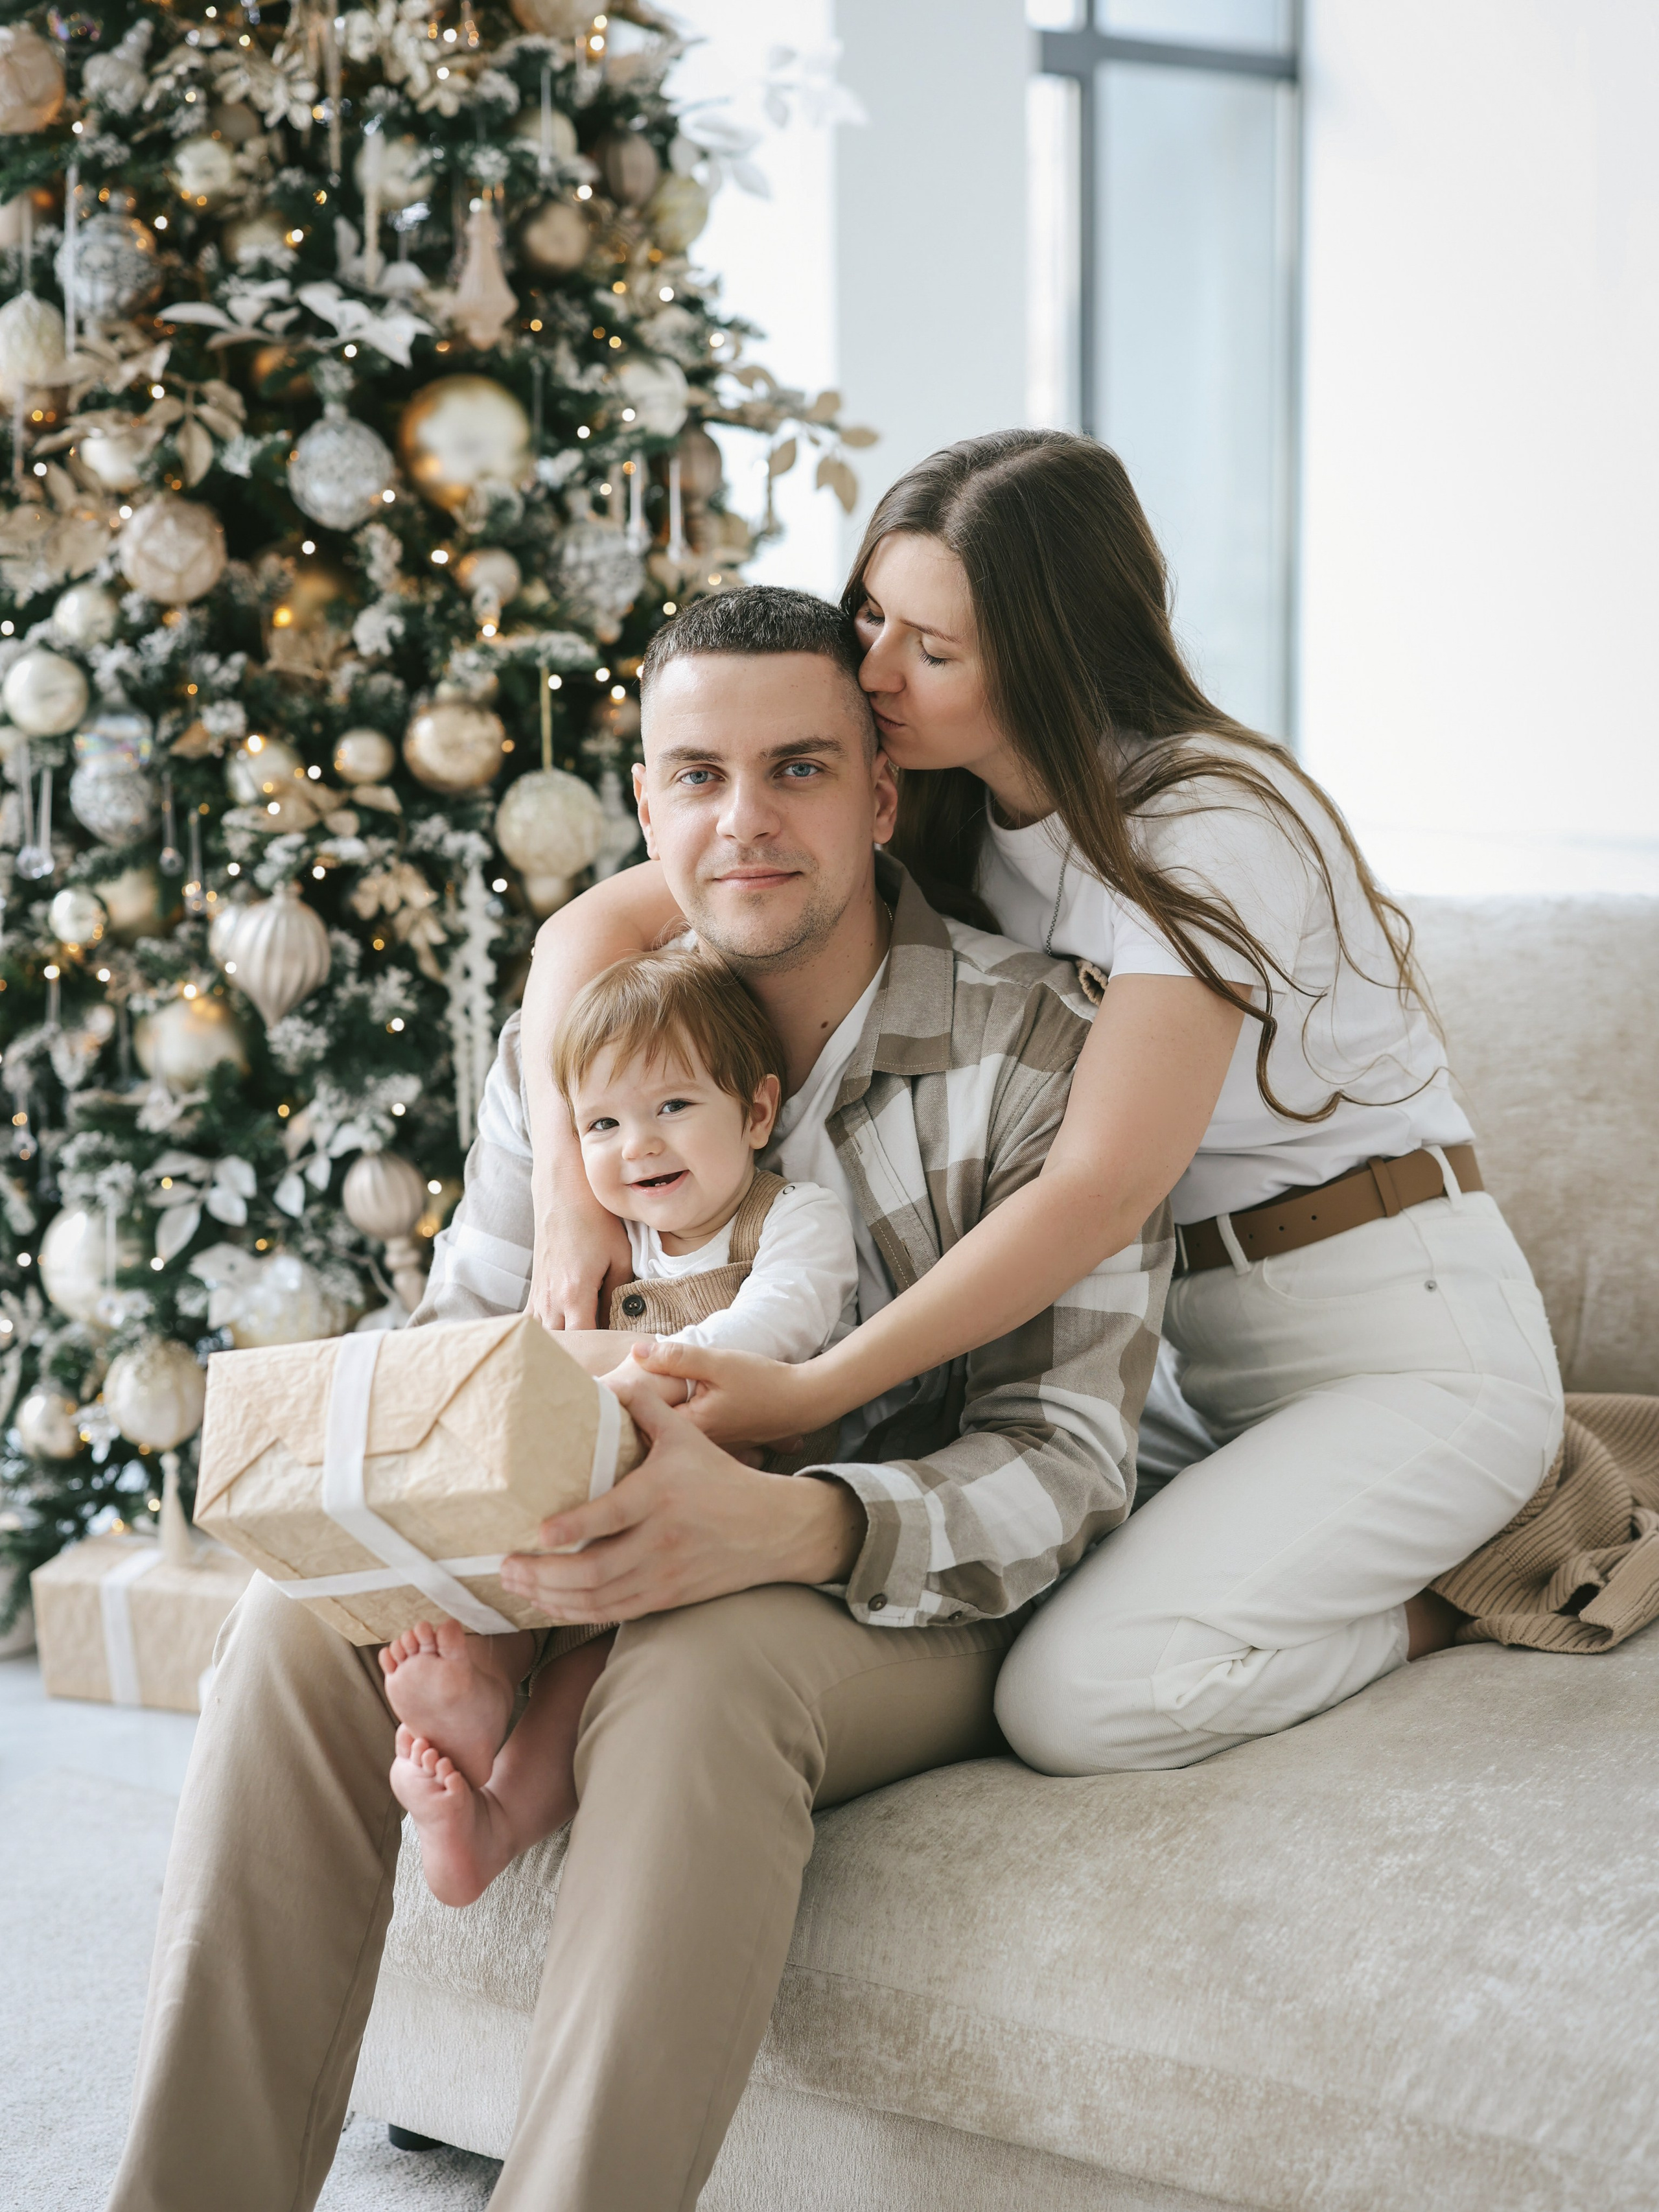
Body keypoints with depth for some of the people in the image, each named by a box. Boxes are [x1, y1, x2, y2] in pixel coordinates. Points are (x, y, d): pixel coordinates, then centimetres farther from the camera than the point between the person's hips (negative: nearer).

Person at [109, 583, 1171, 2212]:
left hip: (927, 1600, -4)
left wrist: (789, 1527, -39)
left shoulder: (1038, 1049, -14)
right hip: (635, 1559, 5)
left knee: (703, 1670, -38)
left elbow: (1066, 1458, -19)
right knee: (306, 1617, -22)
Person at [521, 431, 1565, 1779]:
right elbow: (596, 925, 0)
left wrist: (809, 1395, -32)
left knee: (1081, 1698, -25)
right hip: (1189, 1350, 8)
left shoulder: (1211, 826, -20)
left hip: (1404, 1344, -7)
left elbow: (1102, 1188, -29)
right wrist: (568, 1195, -17)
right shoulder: (931, 810, 1)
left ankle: (1443, 1589, 1)